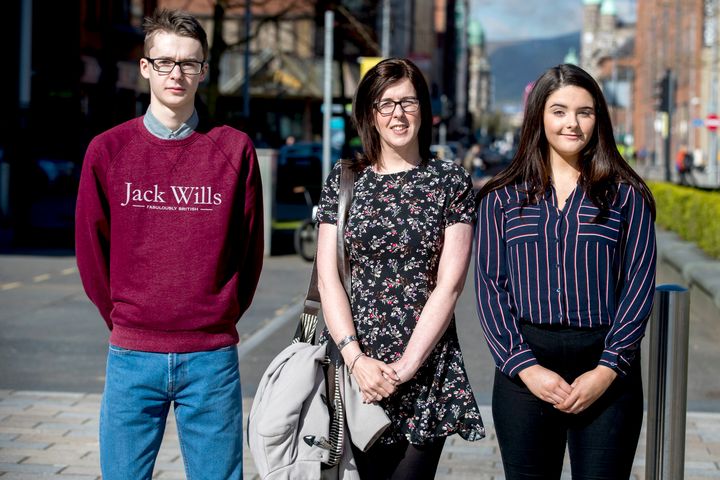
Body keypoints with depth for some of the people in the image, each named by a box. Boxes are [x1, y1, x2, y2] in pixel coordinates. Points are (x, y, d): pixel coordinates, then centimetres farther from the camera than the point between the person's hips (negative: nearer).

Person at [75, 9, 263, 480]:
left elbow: (250, 247, 6)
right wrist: (123, 318, 9)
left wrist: (220, 316, 8)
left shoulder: (235, 149, 1)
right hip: (133, 358, 1)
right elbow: (92, 250, 7)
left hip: (212, 357, 0)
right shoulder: (108, 150, 2)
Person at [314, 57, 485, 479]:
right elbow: (328, 278, 3)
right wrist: (356, 358, -10)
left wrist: (406, 365, -11)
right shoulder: (343, 180, 8)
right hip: (355, 364, 2)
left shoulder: (451, 181, 3)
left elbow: (449, 284, -3)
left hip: (426, 370, -1)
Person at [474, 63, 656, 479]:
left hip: (607, 372, -1)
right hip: (525, 368, 1)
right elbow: (490, 286, 3)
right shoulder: (502, 198, 8)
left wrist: (607, 370, -10)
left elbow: (639, 285, 0)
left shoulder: (626, 195, 6)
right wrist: (525, 367, -9)